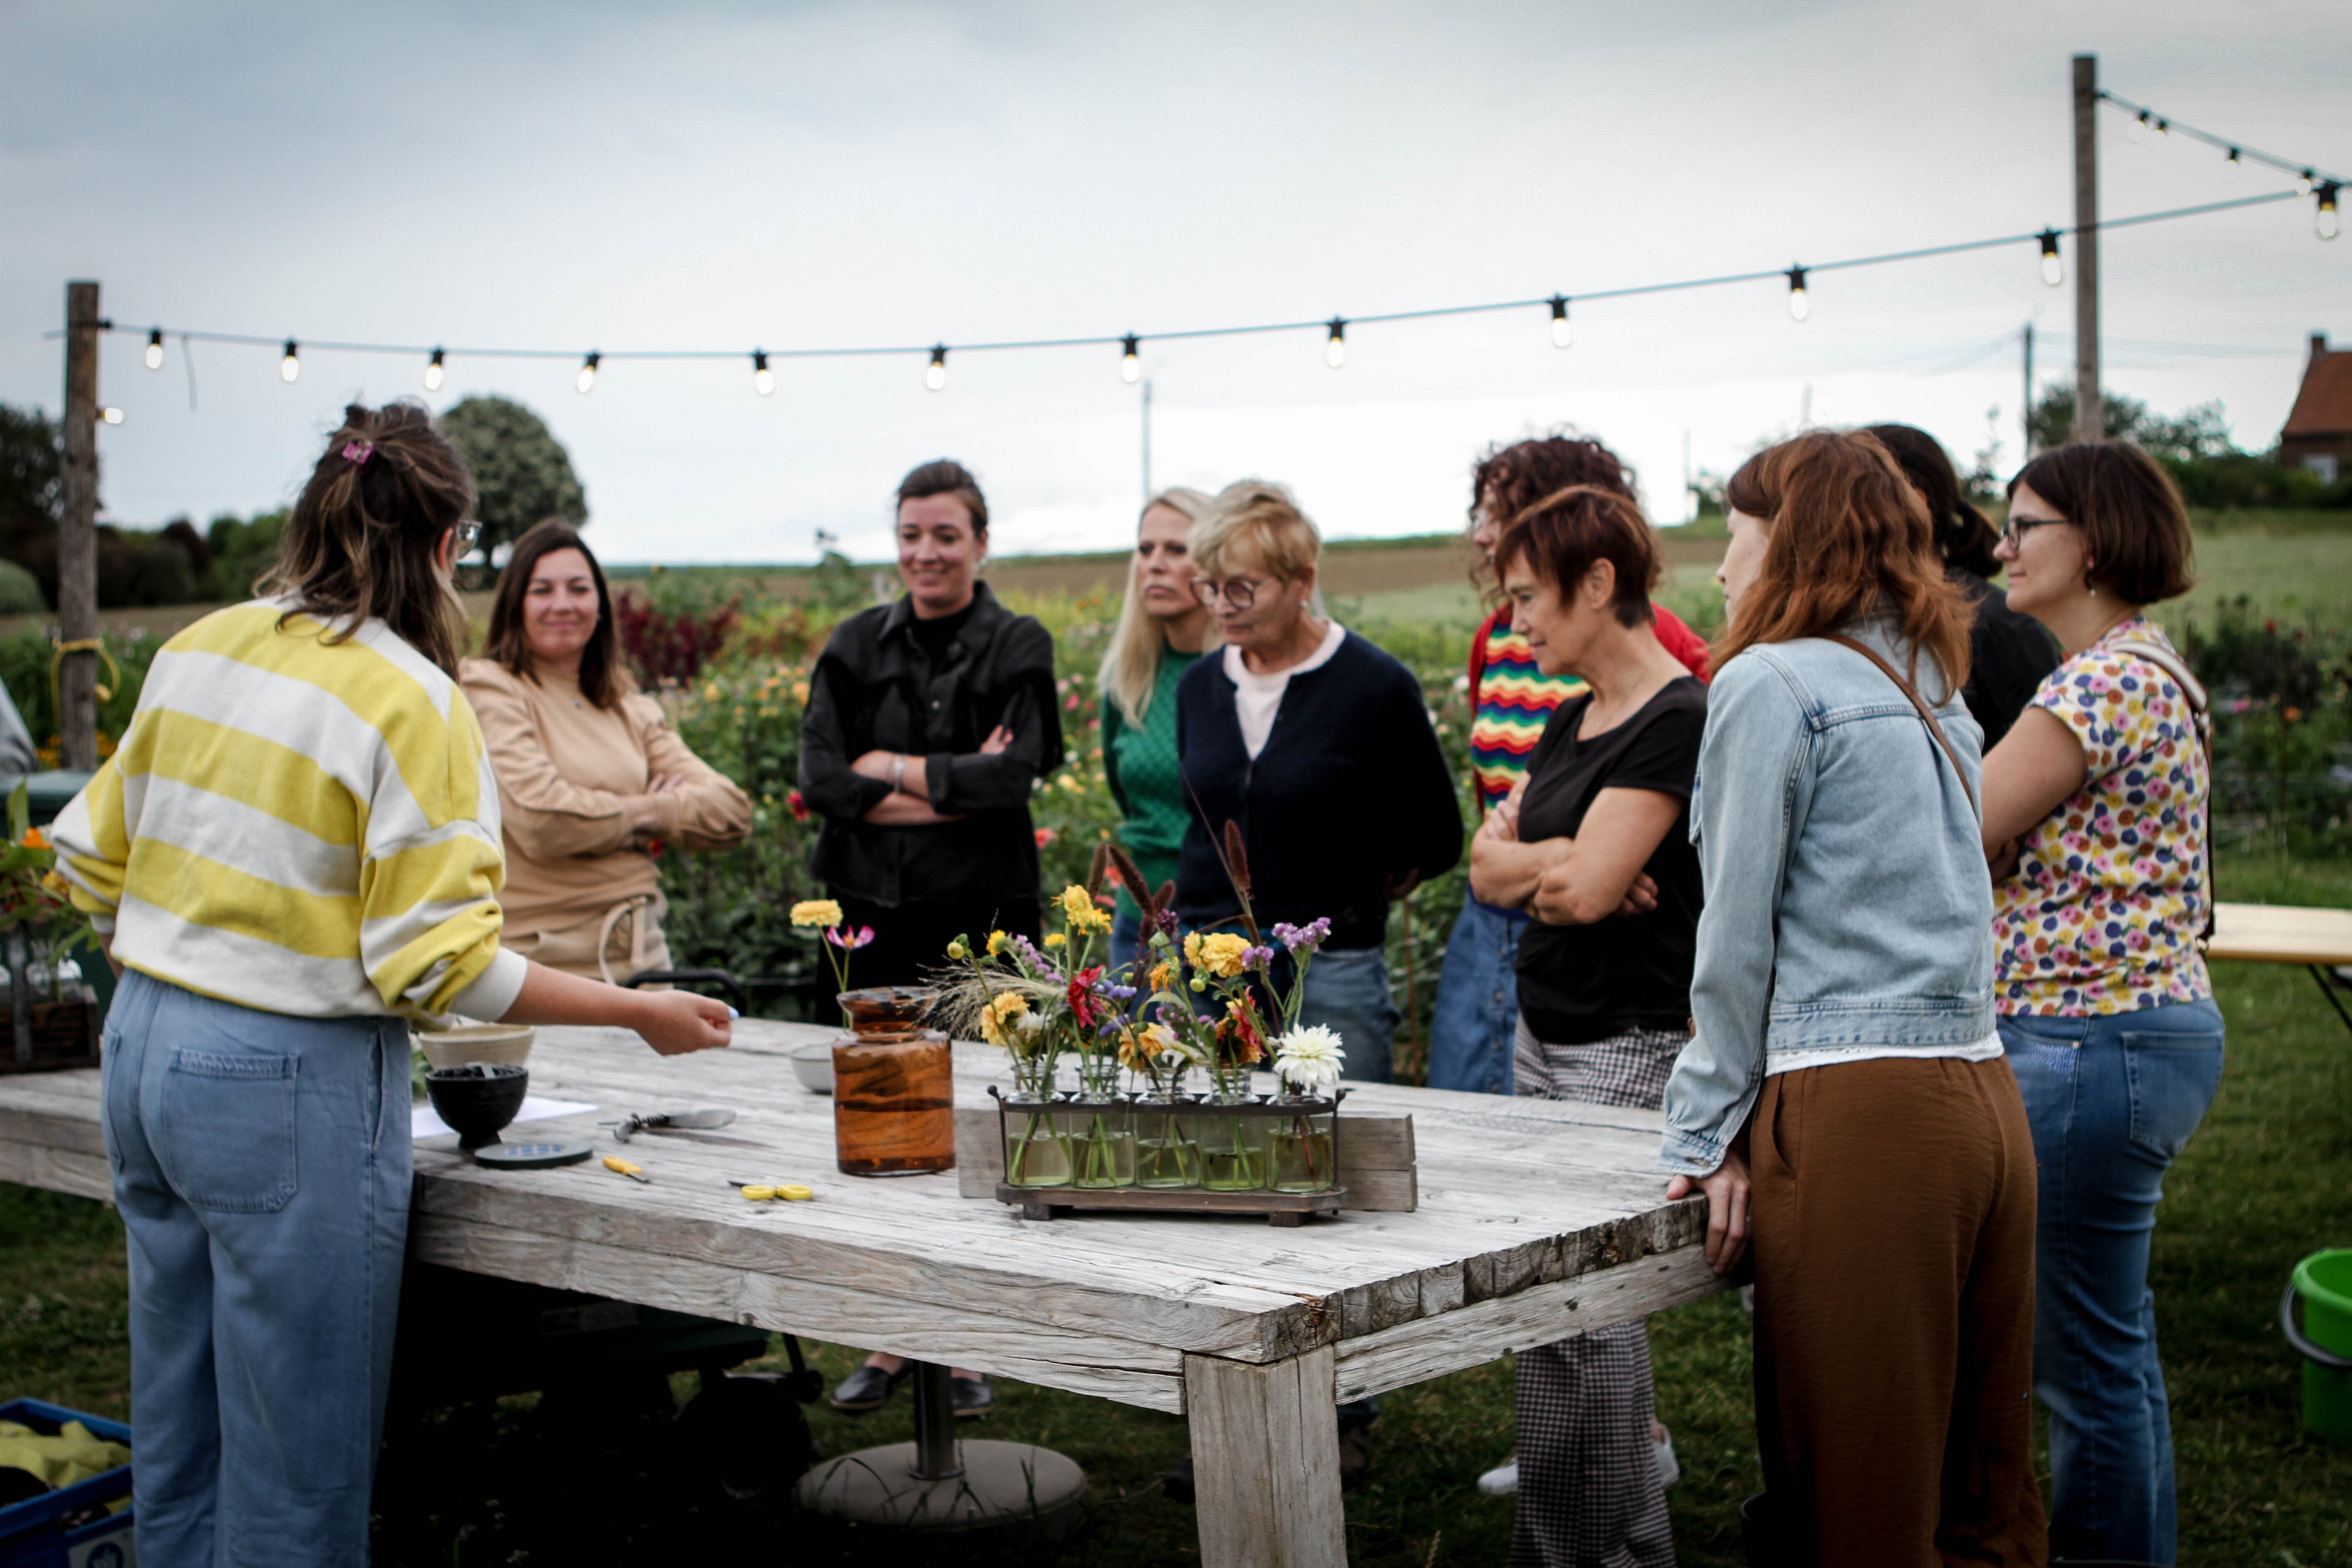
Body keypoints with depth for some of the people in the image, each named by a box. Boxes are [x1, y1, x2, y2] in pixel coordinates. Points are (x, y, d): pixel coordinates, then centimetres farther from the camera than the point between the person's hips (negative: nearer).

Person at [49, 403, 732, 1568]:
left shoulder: (198, 649, 5)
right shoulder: (412, 700, -15)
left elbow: (93, 860, 12)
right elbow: (441, 965, -17)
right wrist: (642, 1014, -8)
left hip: (145, 1048, 8)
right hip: (290, 1087, -7)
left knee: (175, 1444, 19)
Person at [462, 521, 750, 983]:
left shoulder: (633, 711, 16)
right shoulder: (488, 690, -2)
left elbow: (731, 811, 8)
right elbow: (542, 822, -16)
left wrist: (650, 817, -7)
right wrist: (640, 810, 0)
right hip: (538, 958, -5)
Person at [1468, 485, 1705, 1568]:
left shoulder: (1677, 721, -14)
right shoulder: (1571, 722, 15)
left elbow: (1587, 884, -21)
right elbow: (1490, 868, 11)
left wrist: (1530, 860, -1)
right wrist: (1560, 862, -8)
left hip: (1632, 1052, -9)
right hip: (1546, 1038, 9)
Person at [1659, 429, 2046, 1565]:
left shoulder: (1769, 683, -4)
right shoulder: (1935, 692, 19)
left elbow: (1737, 940, -6)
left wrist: (1706, 1137, -1)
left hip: (1859, 1117, -8)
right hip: (1984, 1097, 8)